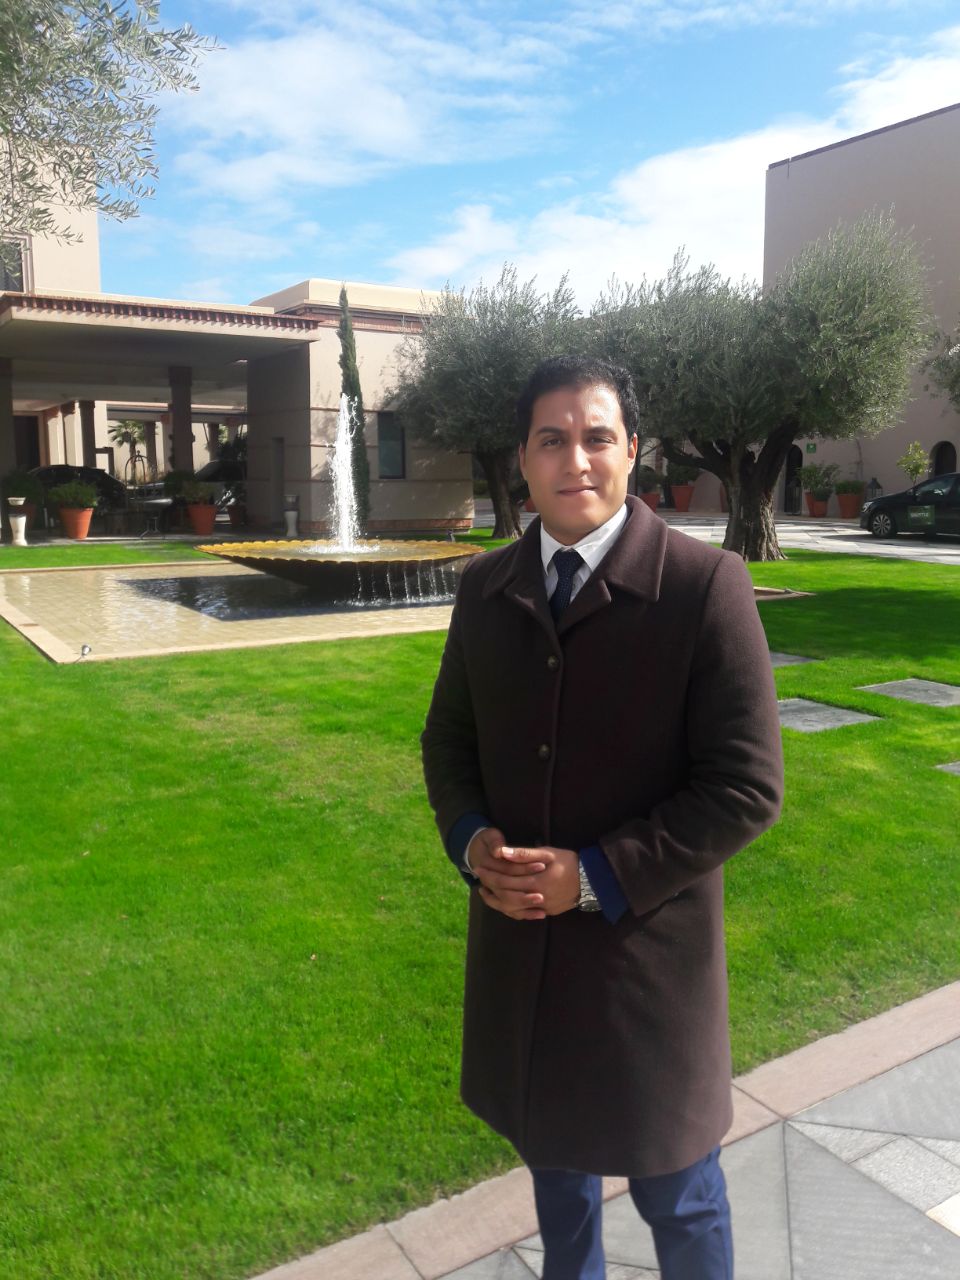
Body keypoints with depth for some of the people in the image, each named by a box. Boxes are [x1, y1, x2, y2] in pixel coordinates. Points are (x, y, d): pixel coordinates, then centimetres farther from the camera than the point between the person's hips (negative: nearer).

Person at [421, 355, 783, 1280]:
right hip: (516, 936, 5)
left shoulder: (706, 585, -15)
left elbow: (745, 788, -15)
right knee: (551, 1148, 26)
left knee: (674, 1188, 16)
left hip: (646, 944, -4)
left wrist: (595, 877, -19)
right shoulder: (486, 588, 1)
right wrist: (472, 840, -8)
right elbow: (449, 737, 10)